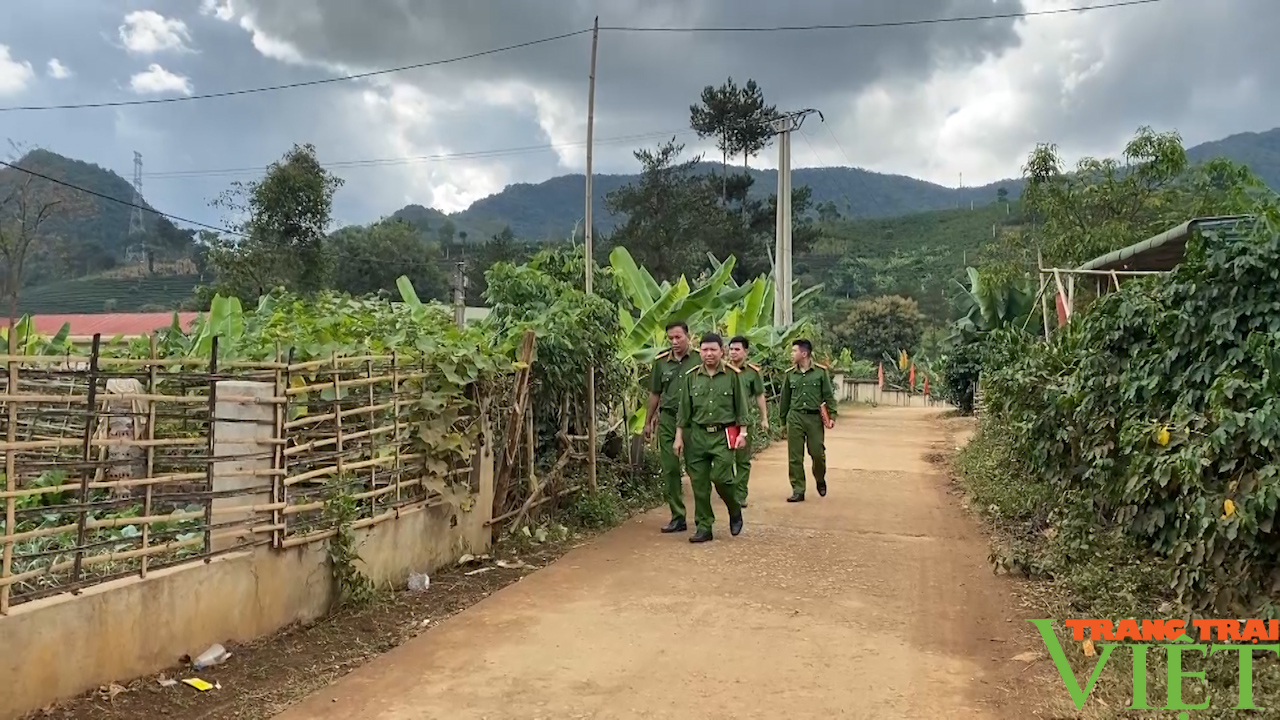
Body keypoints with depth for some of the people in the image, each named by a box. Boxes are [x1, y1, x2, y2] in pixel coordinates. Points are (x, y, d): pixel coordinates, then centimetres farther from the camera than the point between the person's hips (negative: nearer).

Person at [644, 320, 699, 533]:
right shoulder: (661, 362, 6)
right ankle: (677, 517, 14)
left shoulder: (699, 360, -4)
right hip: (667, 420, 4)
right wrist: (648, 422, 17)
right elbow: (654, 394, 16)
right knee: (670, 470, 5)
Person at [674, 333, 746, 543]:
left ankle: (735, 512, 15)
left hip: (723, 435, -3)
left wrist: (742, 432, 0)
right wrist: (679, 436, 6)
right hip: (697, 435, 3)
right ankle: (703, 527, 13)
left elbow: (740, 406, 5)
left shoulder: (732, 375, 2)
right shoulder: (691, 377, 6)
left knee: (721, 477, -13)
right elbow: (684, 409, 9)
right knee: (699, 483, 2)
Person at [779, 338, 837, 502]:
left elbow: (829, 395, 1)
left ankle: (820, 481, 30)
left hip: (815, 417, -2)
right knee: (795, 457, 0)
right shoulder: (789, 374, 6)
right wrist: (783, 419, 16)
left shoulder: (821, 371, -1)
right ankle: (798, 491, 8)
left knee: (818, 453, 1)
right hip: (795, 417, 2)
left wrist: (832, 416, -7)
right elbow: (785, 398, 14)